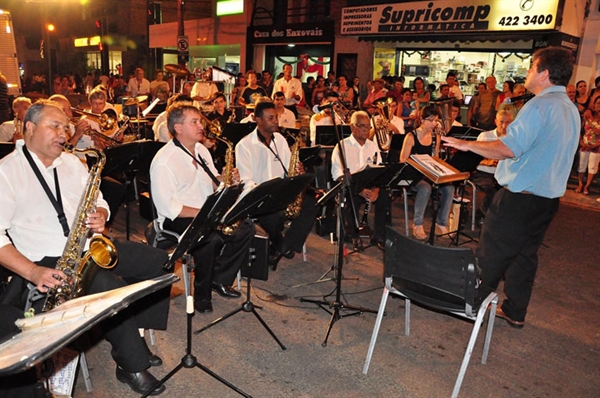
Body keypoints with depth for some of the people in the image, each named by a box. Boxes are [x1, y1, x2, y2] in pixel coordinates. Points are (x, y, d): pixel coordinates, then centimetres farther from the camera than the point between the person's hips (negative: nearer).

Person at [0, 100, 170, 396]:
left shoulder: (71, 162, 13)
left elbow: (99, 202, 19)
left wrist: (100, 216, -6)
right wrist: (32, 272, -25)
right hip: (48, 261, -7)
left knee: (158, 261, -5)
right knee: (112, 288, -30)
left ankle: (137, 337, 7)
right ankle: (131, 364, -6)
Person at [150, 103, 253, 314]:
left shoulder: (201, 150, 10)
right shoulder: (163, 161, -16)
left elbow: (213, 182, 19)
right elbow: (166, 206, -20)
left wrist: (227, 180, -5)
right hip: (177, 218, -8)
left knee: (245, 229, -10)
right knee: (212, 239, -34)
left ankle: (220, 279, 5)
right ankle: (202, 294, -11)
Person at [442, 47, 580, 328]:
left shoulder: (539, 106, -18)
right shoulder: (572, 110, 11)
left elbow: (508, 149, -26)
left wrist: (468, 144, -16)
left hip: (519, 197, -9)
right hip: (548, 197, 9)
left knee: (491, 255, 5)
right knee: (525, 255, 16)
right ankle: (515, 312, 26)